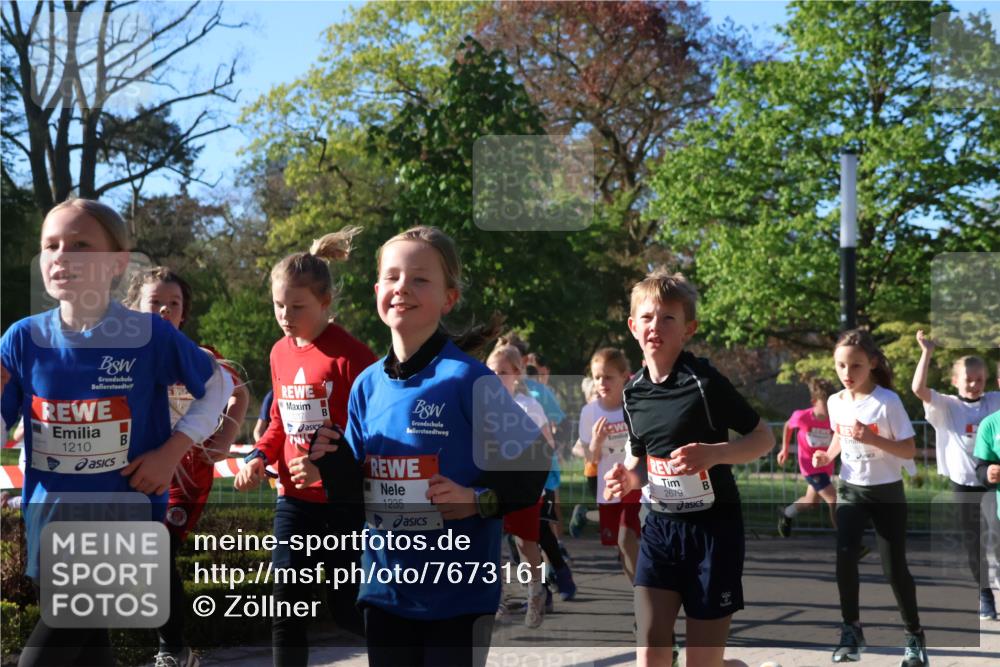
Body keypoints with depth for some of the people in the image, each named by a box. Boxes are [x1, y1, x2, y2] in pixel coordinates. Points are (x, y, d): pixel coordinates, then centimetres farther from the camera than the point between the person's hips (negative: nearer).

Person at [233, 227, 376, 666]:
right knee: (287, 604, 3)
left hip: (344, 500, -6)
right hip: (294, 497, 6)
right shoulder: (280, 353, 6)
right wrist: (259, 457, 0)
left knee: (347, 608, 5)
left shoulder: (350, 354, -16)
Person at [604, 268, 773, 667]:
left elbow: (764, 438, -7)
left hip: (713, 529, -5)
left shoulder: (705, 382, -13)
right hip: (660, 528, 5)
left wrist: (714, 453, -24)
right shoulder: (633, 392, 5)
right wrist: (628, 478, -4)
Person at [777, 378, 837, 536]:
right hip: (810, 465, -5)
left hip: (825, 465, 5)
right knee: (834, 500, -15)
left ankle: (786, 515, 51)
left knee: (811, 501, 23)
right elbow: (788, 426, 1)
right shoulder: (802, 417, -20)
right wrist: (784, 449, 6)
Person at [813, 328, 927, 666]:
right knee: (844, 555, -15)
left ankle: (914, 634, 21)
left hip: (887, 493, -4)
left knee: (894, 568, 1)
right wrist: (829, 455, -3)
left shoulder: (888, 401, -17)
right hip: (851, 490, 4)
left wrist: (872, 439, -31)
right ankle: (851, 629, 1)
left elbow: (909, 450, -17)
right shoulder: (836, 402, -1)